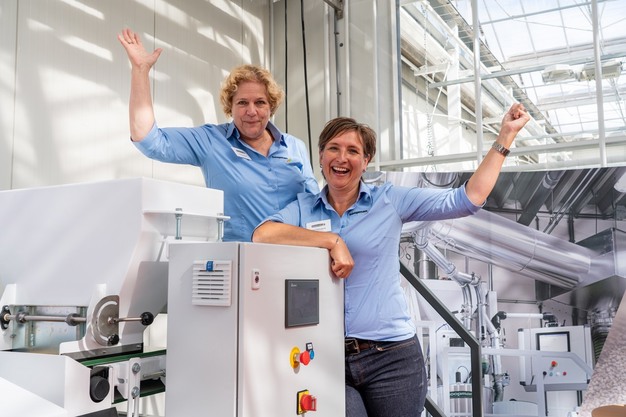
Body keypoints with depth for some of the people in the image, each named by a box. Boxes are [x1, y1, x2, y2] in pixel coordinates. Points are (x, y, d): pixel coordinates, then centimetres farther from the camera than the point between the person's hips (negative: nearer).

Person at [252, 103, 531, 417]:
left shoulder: (390, 201, 3)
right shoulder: (303, 207, 6)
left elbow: (467, 199, 0)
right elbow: (262, 234, -13)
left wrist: (505, 135, -1)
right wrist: (332, 240, -17)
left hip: (391, 356, 0)